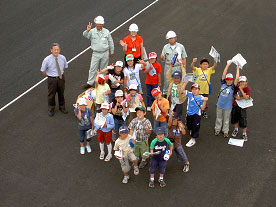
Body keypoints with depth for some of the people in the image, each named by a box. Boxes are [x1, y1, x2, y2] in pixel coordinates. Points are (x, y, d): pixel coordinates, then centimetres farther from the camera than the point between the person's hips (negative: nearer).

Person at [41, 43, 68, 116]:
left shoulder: (62, 58, -11)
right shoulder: (47, 60, -20)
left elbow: (65, 66, 9)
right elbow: (43, 70, -5)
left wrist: (61, 73, 9)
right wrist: (48, 75, 3)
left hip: (61, 78, 3)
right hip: (52, 79, -3)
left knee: (61, 93, 21)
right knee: (51, 94, 13)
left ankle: (62, 107, 45)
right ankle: (51, 109, 37)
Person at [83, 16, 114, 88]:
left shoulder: (106, 32, -1)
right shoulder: (92, 31, -7)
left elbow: (111, 42, 8)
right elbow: (85, 35, -26)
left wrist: (112, 52, 11)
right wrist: (87, 31, -47)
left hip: (105, 53, 1)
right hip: (95, 53, -1)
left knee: (103, 68, 13)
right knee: (93, 68, 1)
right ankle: (90, 83, 10)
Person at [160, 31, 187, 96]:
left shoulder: (181, 46, -1)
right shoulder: (165, 47, 1)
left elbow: (184, 58, 4)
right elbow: (163, 59, 5)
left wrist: (184, 68, 1)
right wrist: (162, 57, -19)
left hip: (177, 67, -1)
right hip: (168, 67, 1)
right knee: (167, 81, 7)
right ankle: (165, 94, 25)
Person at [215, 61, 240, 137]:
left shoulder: (232, 86, -11)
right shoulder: (223, 84, -5)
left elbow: (237, 78, -20)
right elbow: (224, 74, -9)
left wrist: (238, 69, -13)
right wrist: (228, 65, -10)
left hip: (228, 106, -2)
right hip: (220, 105, 2)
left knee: (226, 119, 13)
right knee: (219, 118, 17)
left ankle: (225, 131, 28)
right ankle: (217, 129, 33)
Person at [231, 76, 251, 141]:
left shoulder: (248, 88, -16)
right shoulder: (237, 87, -5)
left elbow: (246, 98, -26)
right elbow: (234, 94, 7)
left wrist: (241, 89, -27)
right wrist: (236, 97, -17)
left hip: (243, 107, -4)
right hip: (235, 106, 4)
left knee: (243, 121, 2)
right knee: (235, 118, 20)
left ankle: (244, 134, 22)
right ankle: (236, 130, 45)